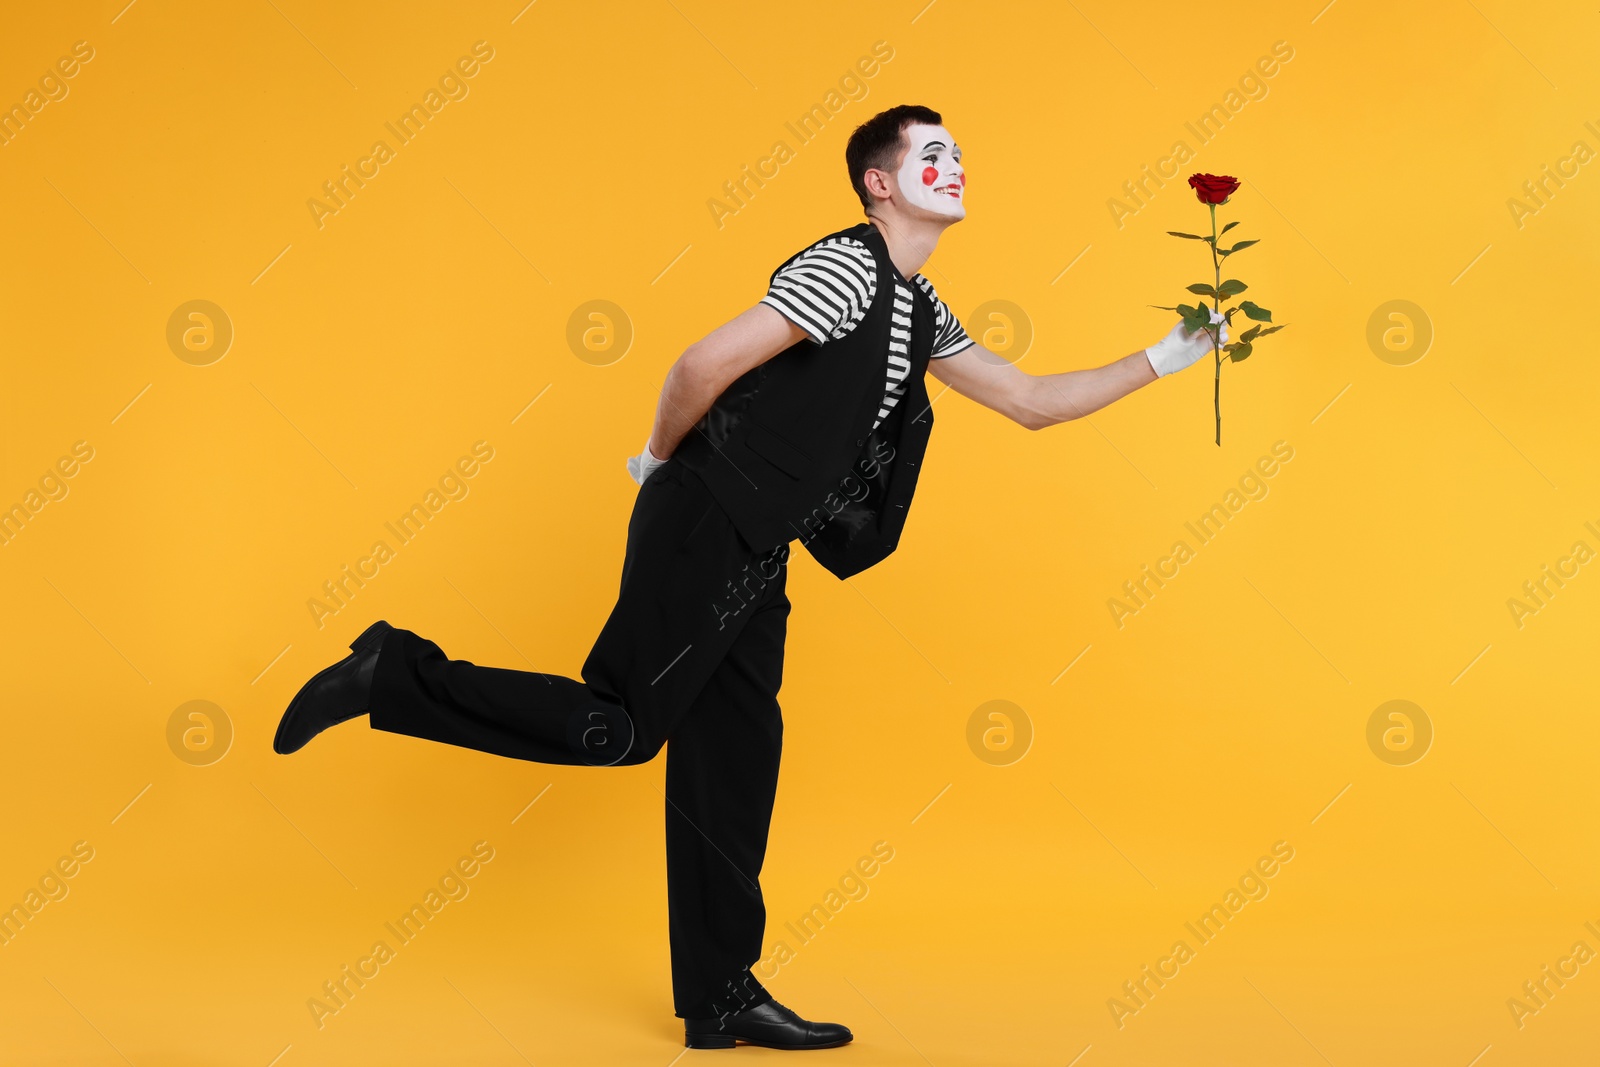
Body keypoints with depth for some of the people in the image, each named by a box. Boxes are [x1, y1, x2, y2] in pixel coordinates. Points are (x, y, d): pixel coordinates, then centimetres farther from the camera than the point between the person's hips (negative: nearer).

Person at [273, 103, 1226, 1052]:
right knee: (619, 729, -9)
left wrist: (1161, 361, 14)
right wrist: (661, 461, -4)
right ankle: (395, 675, 4)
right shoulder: (846, 270, -13)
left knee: (735, 761, 8)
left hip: (752, 552, 9)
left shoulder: (921, 309, 16)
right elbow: (705, 363, -19)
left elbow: (1029, 402, 19)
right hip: (703, 527, -9)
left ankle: (721, 1000, 13)